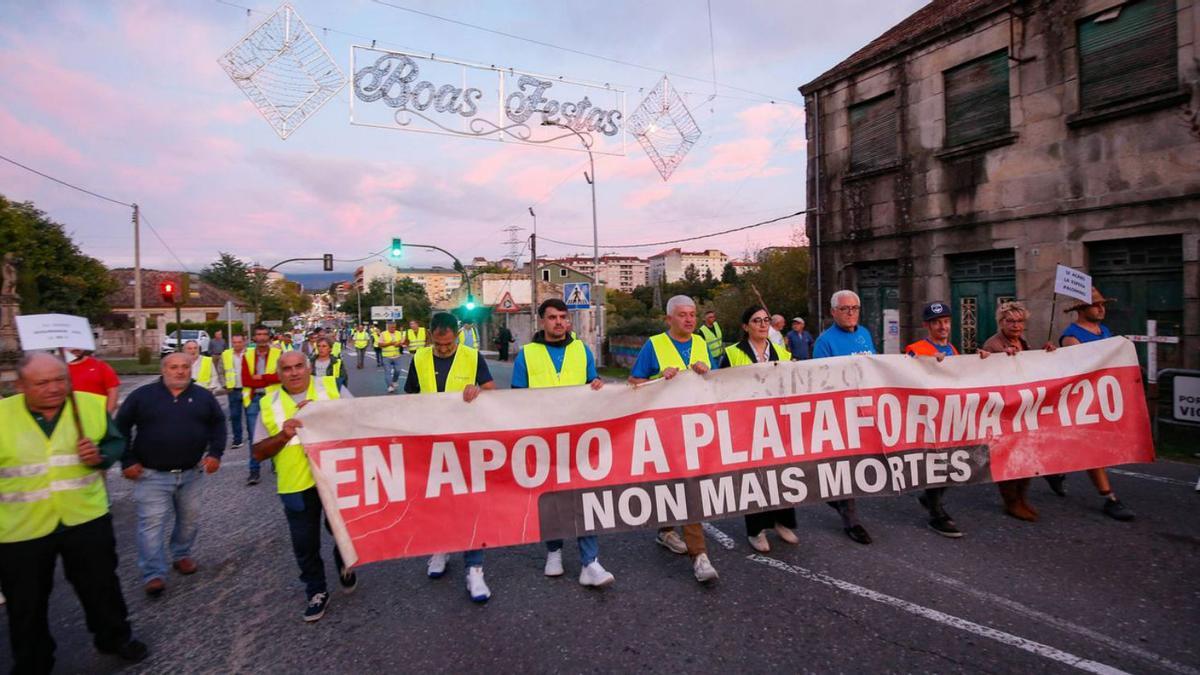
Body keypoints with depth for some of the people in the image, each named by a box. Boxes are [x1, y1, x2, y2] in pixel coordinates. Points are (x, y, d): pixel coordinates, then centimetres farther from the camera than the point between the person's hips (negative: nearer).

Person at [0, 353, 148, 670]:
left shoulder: (92, 405, -8)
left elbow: (116, 442, 3)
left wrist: (101, 455, -17)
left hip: (86, 518, 1)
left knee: (102, 585, 17)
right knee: (26, 603, 17)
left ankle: (115, 637, 40)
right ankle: (32, 664, 40)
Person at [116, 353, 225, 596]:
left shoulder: (203, 396, 3)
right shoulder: (142, 395, -3)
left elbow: (218, 423, 10)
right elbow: (121, 427, 1)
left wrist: (215, 453, -1)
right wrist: (127, 461, -5)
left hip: (191, 474, 3)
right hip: (151, 475, -3)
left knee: (190, 519, 13)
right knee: (152, 524, -4)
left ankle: (182, 555, 34)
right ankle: (153, 575, 4)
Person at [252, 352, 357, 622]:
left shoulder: (332, 388, 0)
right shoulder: (269, 404, 4)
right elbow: (259, 453, 4)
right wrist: (283, 435, -15)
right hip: (296, 484, 2)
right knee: (305, 543, 12)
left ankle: (344, 563, 40)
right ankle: (316, 591, 33)